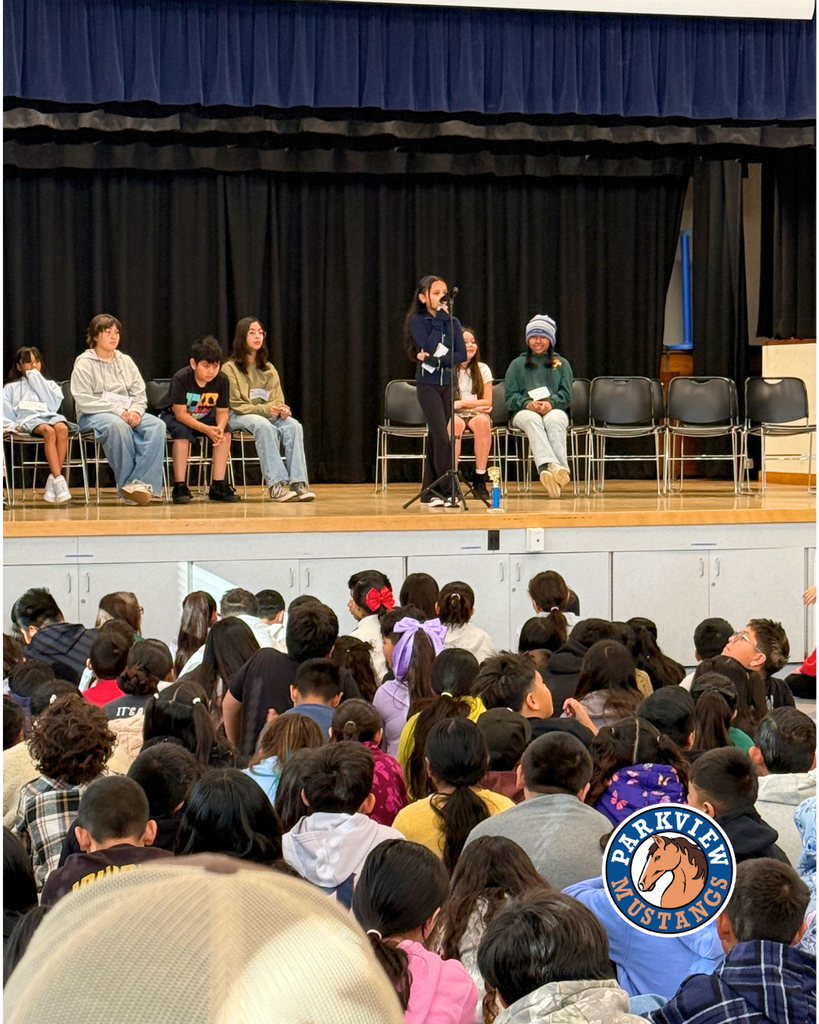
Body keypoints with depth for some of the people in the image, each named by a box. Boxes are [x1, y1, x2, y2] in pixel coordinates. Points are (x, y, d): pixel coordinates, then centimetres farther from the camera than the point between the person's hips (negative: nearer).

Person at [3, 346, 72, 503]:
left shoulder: (50, 384, 29)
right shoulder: (11, 388, 25)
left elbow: (53, 405, 7)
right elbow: (5, 413, 11)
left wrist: (37, 380, 10)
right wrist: (12, 425, -10)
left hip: (50, 416, 2)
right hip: (29, 419, -2)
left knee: (62, 428, -37)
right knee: (48, 431, -38)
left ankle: (52, 480, -37)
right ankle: (59, 480, -46)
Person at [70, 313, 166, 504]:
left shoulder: (126, 362, 18)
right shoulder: (84, 363, 0)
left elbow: (140, 395, 13)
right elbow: (84, 401, -11)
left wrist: (136, 411, -11)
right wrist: (118, 411, -19)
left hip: (127, 414, 5)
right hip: (93, 416, -5)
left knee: (157, 425, -25)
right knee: (117, 425, -40)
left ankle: (141, 482, -34)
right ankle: (126, 484, -30)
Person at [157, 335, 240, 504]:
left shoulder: (221, 380, -16)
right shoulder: (181, 378, -28)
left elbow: (222, 411, -12)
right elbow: (180, 414, -29)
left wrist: (220, 427, -36)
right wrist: (205, 429, -41)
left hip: (203, 417, 4)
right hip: (172, 416, -4)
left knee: (225, 432, -20)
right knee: (182, 432, -35)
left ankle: (218, 485, -17)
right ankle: (180, 486, -31)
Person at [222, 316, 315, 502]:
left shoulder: (268, 369, 17)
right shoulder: (230, 368, 0)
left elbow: (278, 400, 11)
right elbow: (236, 405, -7)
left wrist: (283, 409, -15)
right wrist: (265, 409, -21)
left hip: (268, 415, 5)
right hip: (238, 418, -5)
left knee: (293, 425, -27)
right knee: (264, 425, -38)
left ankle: (298, 483, -36)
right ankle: (276, 484, -45)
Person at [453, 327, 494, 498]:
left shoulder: (482, 369, 8)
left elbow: (487, 402, 3)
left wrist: (462, 403, -11)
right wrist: (474, 405, -12)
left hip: (476, 413, 2)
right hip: (451, 414, -2)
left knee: (482, 421, -36)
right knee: (456, 422, -39)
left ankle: (480, 480, -31)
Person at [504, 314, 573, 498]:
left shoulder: (561, 364, 25)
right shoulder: (517, 365, 24)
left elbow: (567, 395, 10)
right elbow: (511, 397, 11)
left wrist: (551, 403, -13)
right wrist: (527, 403, -13)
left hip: (554, 411, 0)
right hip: (524, 412, 0)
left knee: (554, 419, -39)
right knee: (533, 420, -40)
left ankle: (560, 467, -63)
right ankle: (548, 465, -65)